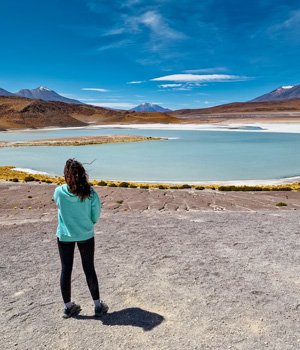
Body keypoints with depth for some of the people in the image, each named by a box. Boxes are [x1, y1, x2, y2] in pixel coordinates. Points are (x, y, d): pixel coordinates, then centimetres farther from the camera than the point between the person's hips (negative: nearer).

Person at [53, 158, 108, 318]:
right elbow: (95, 217, -7)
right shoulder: (91, 193, -16)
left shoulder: (59, 191, -15)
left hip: (64, 236, 1)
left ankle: (68, 306, 29)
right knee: (89, 269, 13)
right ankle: (98, 305, 24)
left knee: (66, 270, 15)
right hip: (86, 236, 0)